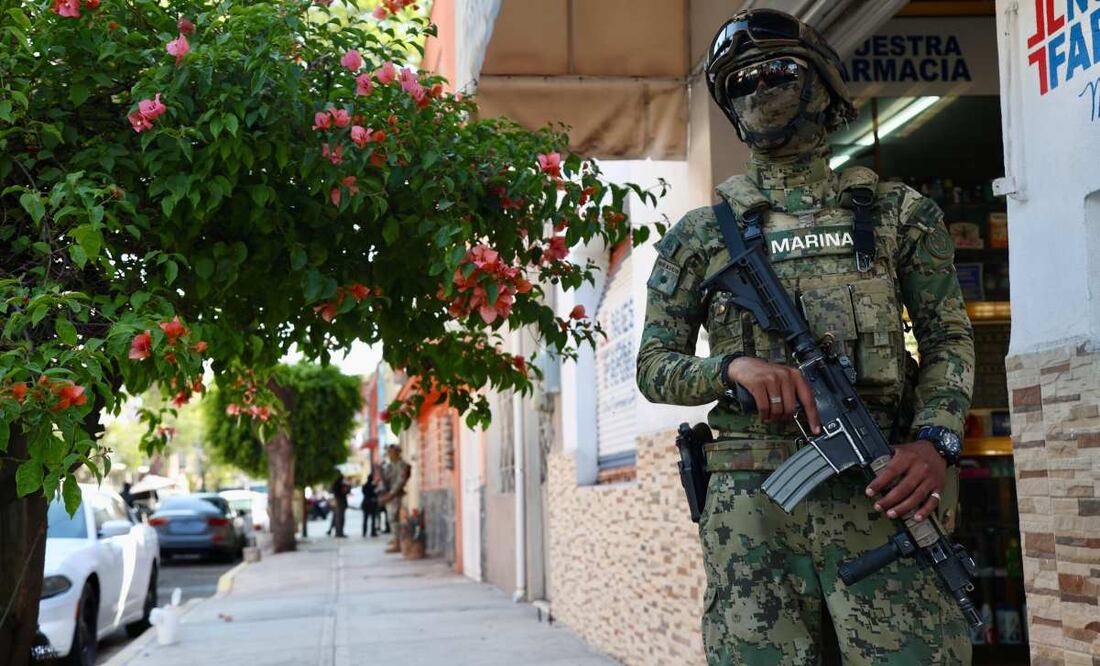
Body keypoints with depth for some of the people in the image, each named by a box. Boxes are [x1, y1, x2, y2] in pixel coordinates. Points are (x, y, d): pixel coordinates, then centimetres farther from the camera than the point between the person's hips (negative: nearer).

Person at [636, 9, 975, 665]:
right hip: (750, 503, 1)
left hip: (879, 491, 0)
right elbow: (655, 368, 11)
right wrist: (735, 366, -10)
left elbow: (949, 339, 11)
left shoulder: (899, 211, 13)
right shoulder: (701, 235, 13)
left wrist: (936, 440, -8)